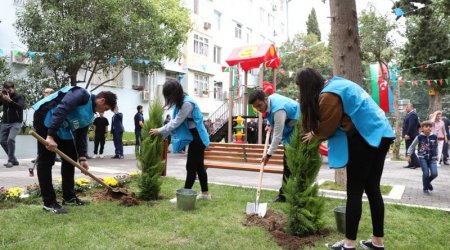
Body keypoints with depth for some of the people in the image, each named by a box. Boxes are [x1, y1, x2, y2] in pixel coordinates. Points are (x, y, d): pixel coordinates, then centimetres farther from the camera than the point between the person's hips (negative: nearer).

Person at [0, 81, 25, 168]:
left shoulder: (19, 97, -3)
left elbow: (20, 107, -20)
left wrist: (10, 100, -31)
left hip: (16, 122, -5)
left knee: (10, 139, -21)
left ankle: (11, 160, -9)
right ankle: (14, 160, 11)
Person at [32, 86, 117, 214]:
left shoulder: (89, 115, 11)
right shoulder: (83, 95, -18)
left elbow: (81, 135, 12)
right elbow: (60, 111, -29)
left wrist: (82, 157, 4)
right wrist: (51, 136, -34)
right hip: (46, 119, -10)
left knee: (71, 158, 9)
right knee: (46, 160, -7)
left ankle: (69, 197, 20)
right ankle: (49, 202, -1)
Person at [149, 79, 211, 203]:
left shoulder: (187, 103, -22)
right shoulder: (181, 101, 9)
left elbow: (176, 123, -20)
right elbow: (175, 121, 10)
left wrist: (159, 131, -11)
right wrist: (162, 133, 4)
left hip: (197, 138, -10)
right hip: (195, 138, 10)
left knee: (191, 167, -4)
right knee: (198, 165, 14)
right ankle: (205, 193, 23)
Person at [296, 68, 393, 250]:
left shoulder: (328, 95, -15)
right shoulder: (336, 84, 15)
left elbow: (327, 127, -9)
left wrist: (313, 135, 9)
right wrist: (317, 134, 12)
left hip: (364, 138, -10)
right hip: (380, 134, 10)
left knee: (354, 192, -2)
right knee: (372, 189, 12)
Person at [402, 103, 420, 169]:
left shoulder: (412, 114, -15)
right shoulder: (410, 114, 17)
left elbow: (411, 125, -23)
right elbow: (418, 125, 24)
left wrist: (407, 134, -25)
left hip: (410, 136, -11)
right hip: (409, 135, 11)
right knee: (409, 150, 12)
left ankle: (417, 163, -6)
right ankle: (411, 164, 17)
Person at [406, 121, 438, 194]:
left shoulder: (434, 137, 0)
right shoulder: (419, 137, -8)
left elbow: (436, 146, 17)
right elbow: (412, 146, 0)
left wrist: (436, 155, 22)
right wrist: (408, 155, -2)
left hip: (432, 158, 3)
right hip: (422, 158, -3)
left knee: (434, 174, -8)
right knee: (426, 173, -7)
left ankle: (428, 182, 26)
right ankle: (425, 188, 15)